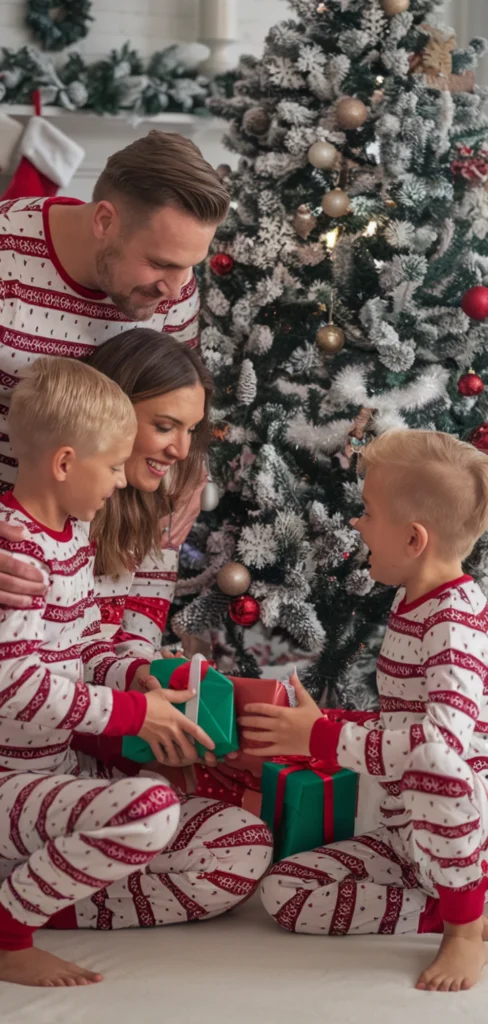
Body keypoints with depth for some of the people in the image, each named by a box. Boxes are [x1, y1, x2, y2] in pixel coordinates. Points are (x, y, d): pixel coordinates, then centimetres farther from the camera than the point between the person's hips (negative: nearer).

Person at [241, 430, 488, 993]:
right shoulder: (412, 603, 8)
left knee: (438, 768, -40)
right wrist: (319, 725, 3)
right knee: (284, 891, -3)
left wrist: (321, 737, -30)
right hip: (406, 836, 9)